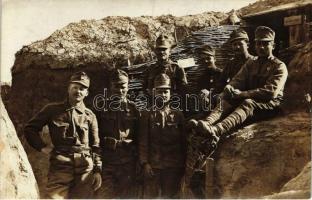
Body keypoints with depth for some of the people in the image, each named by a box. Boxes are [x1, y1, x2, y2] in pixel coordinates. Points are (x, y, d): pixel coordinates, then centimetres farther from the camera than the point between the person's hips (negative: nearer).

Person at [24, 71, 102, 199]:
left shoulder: (90, 116, 11)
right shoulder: (53, 109, 7)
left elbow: (95, 145, 11)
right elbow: (30, 128, 14)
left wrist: (97, 170, 6)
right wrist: (42, 147, 2)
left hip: (85, 169, 1)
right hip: (60, 166, -1)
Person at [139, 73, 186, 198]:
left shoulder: (178, 115, 8)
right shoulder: (147, 115, 4)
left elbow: (183, 142, 8)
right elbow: (143, 142, -1)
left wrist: (182, 165, 5)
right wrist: (144, 163, -9)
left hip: (173, 167, 1)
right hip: (152, 166, -1)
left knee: (171, 196, 9)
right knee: (151, 195, 4)